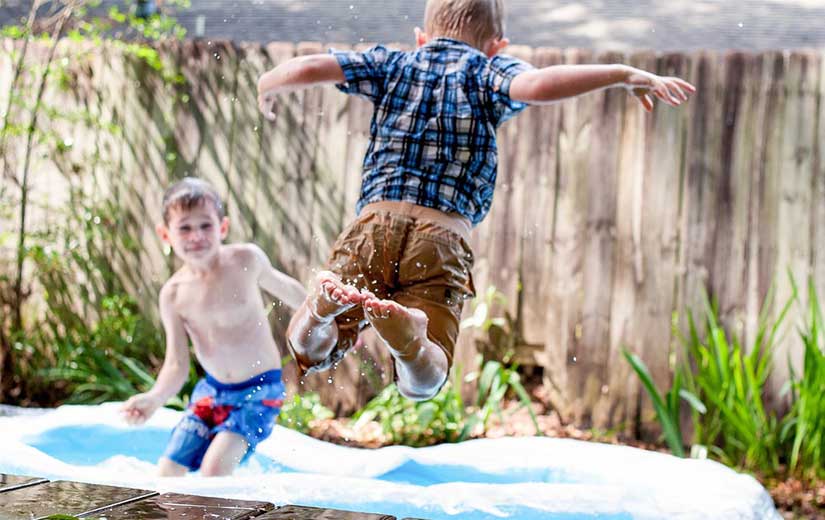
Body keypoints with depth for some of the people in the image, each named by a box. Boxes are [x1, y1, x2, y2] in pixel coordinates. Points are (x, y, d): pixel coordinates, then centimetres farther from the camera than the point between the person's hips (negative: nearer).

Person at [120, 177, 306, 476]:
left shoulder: (246, 260, -15)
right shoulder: (174, 295, -9)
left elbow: (284, 288, 5)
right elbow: (177, 366, -8)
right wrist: (154, 398, -28)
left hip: (260, 388, -4)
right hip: (212, 389, 4)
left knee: (215, 469, -22)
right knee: (168, 471, 5)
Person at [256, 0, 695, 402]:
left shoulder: (391, 64, 18)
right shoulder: (488, 71, 11)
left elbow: (308, 68, 10)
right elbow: (537, 86, -11)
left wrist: (268, 86, 31)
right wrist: (625, 75, -4)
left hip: (376, 221, 2)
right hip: (443, 236, -2)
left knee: (309, 351, 10)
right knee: (422, 382, 1)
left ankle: (325, 305, -26)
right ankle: (408, 334, -35)